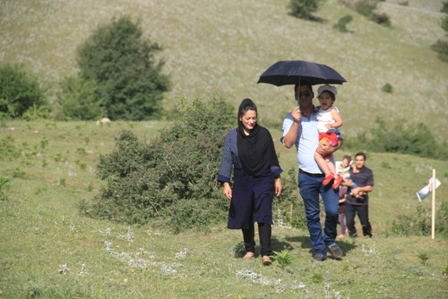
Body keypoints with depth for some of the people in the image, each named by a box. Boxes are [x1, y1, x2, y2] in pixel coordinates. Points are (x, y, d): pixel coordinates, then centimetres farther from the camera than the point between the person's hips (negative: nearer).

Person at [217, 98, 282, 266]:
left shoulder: (264, 134, -2)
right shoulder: (232, 137, -4)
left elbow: (272, 157, 6)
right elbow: (227, 160, -2)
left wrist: (278, 178, 8)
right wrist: (225, 183, -9)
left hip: (263, 179, -1)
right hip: (243, 181, 1)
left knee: (263, 216, -10)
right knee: (245, 216, 8)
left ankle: (266, 254, -12)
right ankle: (249, 250, 23)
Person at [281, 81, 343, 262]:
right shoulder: (291, 118, 4)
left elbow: (339, 139, 8)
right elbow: (288, 143, -8)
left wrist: (331, 146, -13)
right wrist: (296, 122, -17)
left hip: (327, 173, 0)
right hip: (307, 176, 0)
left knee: (333, 211, -8)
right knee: (312, 215, 5)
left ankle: (329, 240, 17)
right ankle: (318, 249, 16)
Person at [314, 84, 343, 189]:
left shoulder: (333, 110, -9)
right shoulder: (319, 110, 12)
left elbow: (340, 121, -19)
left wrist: (332, 125, -35)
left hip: (329, 136, -8)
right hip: (322, 136, 8)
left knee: (317, 154, -14)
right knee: (326, 159, 8)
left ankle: (328, 174, -9)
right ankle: (336, 177, 13)